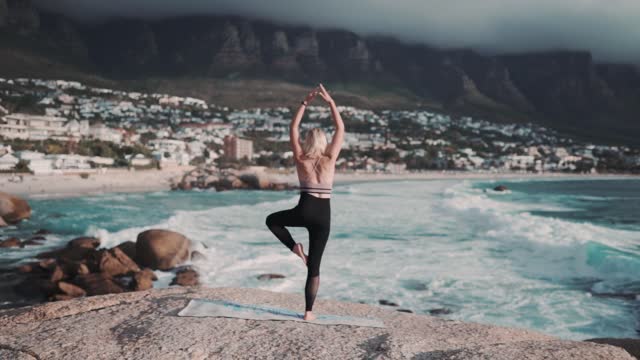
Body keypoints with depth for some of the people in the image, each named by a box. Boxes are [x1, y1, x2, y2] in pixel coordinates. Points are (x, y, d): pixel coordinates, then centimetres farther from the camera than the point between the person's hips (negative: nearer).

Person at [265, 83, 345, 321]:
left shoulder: (301, 159, 3)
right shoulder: (330, 159, 3)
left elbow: (293, 129, 13)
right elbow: (341, 129, 10)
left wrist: (305, 103, 14)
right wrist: (331, 102, 10)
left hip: (304, 212, -1)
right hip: (323, 216, 1)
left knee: (272, 220, 30)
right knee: (314, 267, 8)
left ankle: (295, 247, 11)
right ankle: (309, 311, 7)